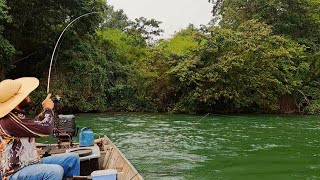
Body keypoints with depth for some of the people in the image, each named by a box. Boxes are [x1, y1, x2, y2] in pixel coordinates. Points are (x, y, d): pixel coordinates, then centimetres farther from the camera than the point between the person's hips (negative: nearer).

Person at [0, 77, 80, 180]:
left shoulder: (17, 115, 8)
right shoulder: (9, 120, -24)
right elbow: (45, 129, -26)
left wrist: (44, 111, 15)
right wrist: (48, 109, -8)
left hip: (31, 163, 10)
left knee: (73, 158, 5)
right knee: (55, 171, -34)